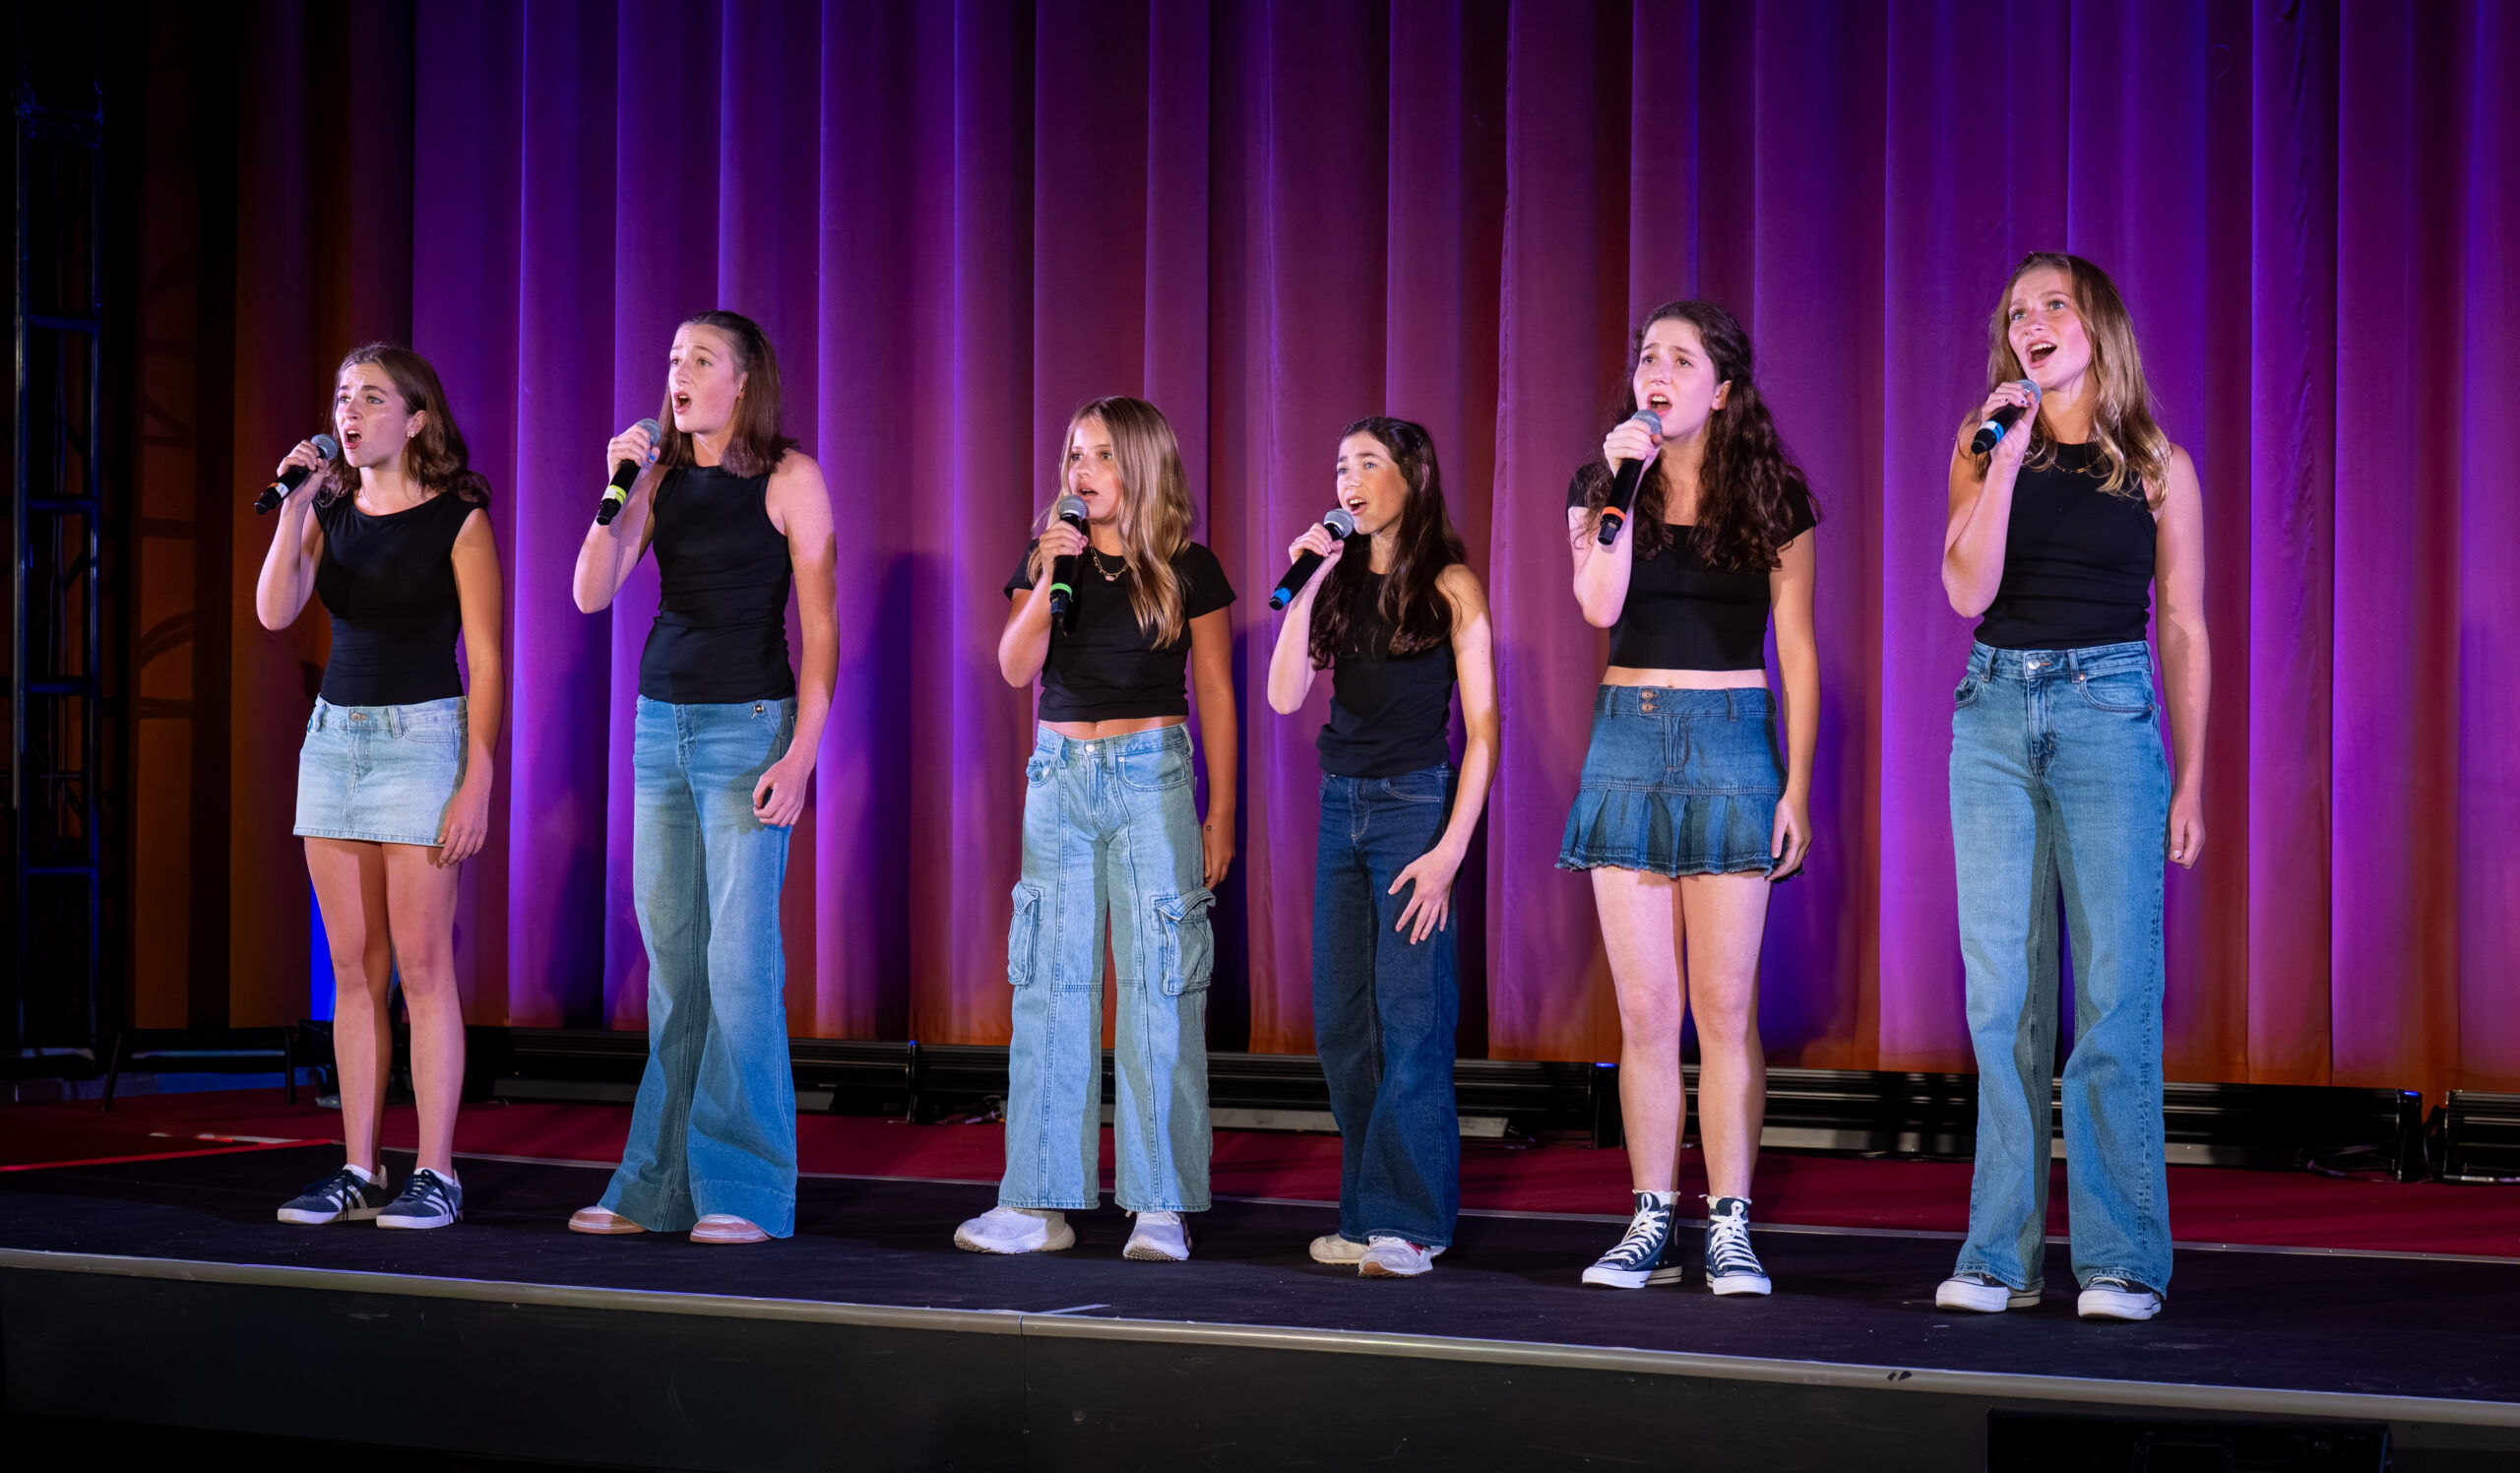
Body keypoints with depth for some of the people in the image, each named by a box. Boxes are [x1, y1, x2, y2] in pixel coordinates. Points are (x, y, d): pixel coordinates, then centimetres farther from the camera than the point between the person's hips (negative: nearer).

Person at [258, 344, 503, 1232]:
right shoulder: (329, 514, 10)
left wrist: (477, 783, -13)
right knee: (353, 967, 6)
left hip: (423, 737, -5)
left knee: (421, 965, -6)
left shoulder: (458, 519, -5)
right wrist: (295, 501, -10)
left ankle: (435, 1175, -2)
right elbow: (274, 612, -5)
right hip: (333, 734, 5)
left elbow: (487, 660, -7)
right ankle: (357, 1172, 9)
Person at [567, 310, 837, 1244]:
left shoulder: (790, 478, -3)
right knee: (671, 963, 8)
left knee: (740, 958, -8)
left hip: (749, 728, -5)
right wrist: (615, 493, -10)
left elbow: (820, 627, -6)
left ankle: (745, 1191, -3)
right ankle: (660, 1185, 14)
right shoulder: (660, 477, 10)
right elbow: (591, 593, 2)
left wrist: (801, 752, -14)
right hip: (661, 727, 5)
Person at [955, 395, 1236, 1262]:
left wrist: (1220, 815, 1)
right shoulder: (1046, 560, 10)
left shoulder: (1189, 571, 2)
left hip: (1152, 776, -3)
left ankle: (1160, 1207, 0)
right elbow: (1016, 669, -1)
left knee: (1159, 990, -4)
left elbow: (1214, 696, 4)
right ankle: (1041, 1205, 6)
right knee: (1050, 986, 2)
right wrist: (1048, 577, -13)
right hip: (1058, 774, 3)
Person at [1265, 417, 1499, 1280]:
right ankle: (1366, 1215, 14)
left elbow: (1481, 728, -7)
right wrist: (1303, 588, -7)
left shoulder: (1450, 585, -4)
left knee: (1409, 1016, -7)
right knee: (1342, 1022, 6)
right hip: (1342, 804, 6)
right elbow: (1285, 697, 1)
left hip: (1416, 803, -6)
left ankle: (1408, 1222, -4)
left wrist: (1452, 848, -14)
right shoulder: (1340, 581, 11)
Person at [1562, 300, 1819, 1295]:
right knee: (1645, 1008, 2)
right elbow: (1598, 606, -8)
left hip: (1733, 743, -2)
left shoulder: (1772, 498, 3)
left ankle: (1730, 1230, 0)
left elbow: (1796, 650, 3)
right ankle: (1650, 1226, 7)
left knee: (1724, 1004, -4)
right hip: (1629, 739, 2)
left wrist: (1797, 787, -3)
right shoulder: (1602, 486, 8)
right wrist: (1622, 487, -13)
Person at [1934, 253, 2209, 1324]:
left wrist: (2191, 785, 3)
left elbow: (2184, 631, 7)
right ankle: (2002, 1254, 7)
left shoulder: (2157, 465, 6)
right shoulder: (1986, 449, 9)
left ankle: (2121, 1258, -1)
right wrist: (2006, 460, -11)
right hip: (1995, 717, 2)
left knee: (2115, 991, -6)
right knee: (2003, 994, 2)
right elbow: (1967, 591, -5)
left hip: (2110, 713, -2)